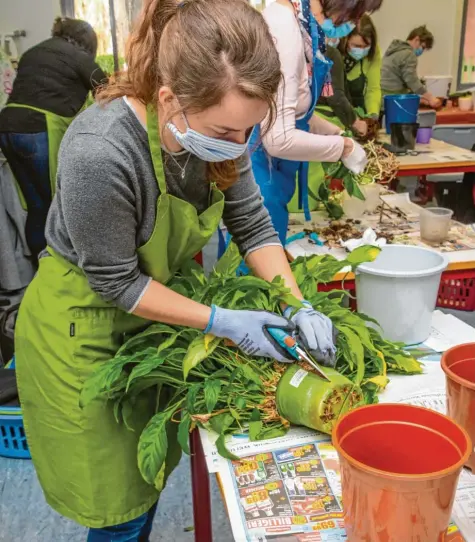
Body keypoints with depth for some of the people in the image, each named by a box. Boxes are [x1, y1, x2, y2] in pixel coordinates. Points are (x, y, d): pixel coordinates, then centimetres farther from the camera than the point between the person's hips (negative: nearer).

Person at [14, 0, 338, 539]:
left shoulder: (217, 128, -15)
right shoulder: (98, 153, -35)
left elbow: (252, 225, -3)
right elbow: (116, 282, -24)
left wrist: (297, 307, -13)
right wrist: (222, 322, -21)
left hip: (151, 313, 6)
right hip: (82, 332, -6)